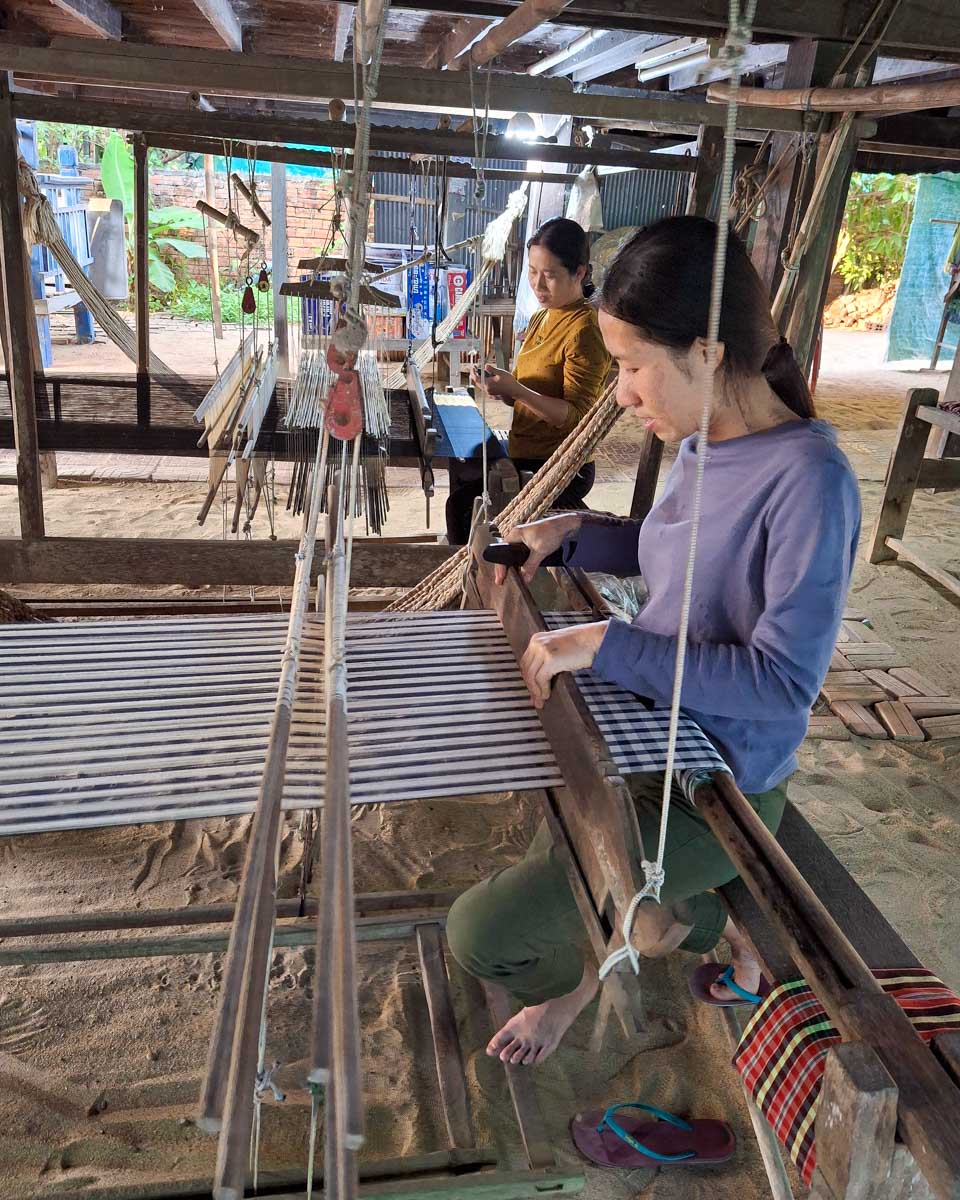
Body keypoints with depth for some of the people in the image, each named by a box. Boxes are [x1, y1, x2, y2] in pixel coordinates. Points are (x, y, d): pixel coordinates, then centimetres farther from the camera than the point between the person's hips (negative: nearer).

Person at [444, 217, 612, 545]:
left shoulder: (585, 331, -15)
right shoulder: (541, 318, 12)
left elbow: (576, 415, -18)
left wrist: (515, 390, -28)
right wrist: (499, 386, -3)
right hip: (525, 456, 8)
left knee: (463, 505, -15)